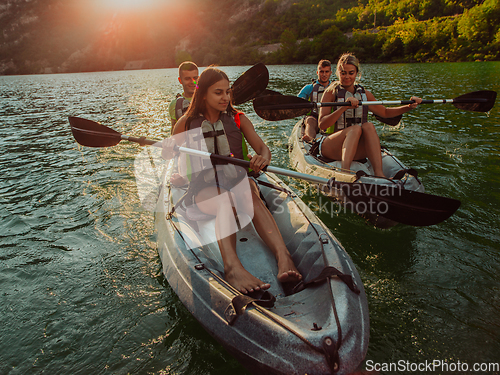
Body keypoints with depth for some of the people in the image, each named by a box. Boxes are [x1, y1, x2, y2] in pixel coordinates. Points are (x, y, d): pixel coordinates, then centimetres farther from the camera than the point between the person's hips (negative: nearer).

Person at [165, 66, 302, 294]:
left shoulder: (238, 119, 11)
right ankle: (232, 267, -61)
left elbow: (263, 149, 1)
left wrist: (262, 159, -22)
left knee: (248, 193, -36)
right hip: (204, 190, -1)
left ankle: (283, 257, -57)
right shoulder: (186, 124, 7)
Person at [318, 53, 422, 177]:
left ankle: (379, 173, -40)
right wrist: (344, 107, -24)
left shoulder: (364, 93, 13)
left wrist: (409, 107, 11)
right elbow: (322, 125, -13)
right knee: (355, 128, -31)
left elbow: (385, 112, 26)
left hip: (356, 151, 4)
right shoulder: (331, 92, 0)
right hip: (330, 148, -4)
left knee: (368, 126, -25)